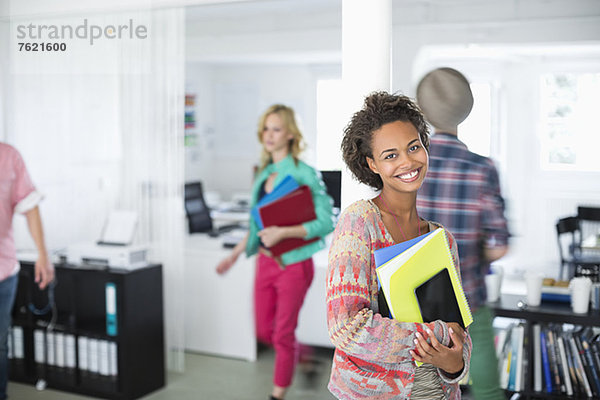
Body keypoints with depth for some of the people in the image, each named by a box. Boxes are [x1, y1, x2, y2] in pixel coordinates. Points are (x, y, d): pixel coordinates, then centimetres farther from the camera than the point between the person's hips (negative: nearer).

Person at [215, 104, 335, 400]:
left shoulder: (304, 174, -13)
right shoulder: (264, 173, 8)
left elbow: (326, 222, -18)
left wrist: (282, 232, -26)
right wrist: (235, 254, 16)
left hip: (293, 263, -7)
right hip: (265, 262, 7)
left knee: (282, 334, 4)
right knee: (263, 332, 15)